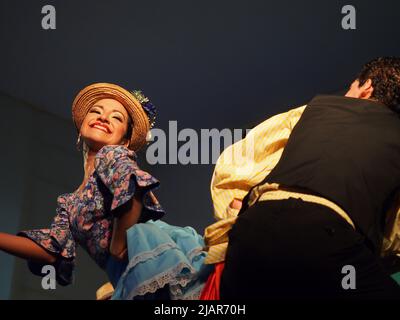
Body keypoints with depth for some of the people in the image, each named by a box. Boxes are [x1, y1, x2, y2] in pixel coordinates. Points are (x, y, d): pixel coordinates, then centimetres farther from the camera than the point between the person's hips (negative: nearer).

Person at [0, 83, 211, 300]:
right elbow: (52, 249, 13)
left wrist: (118, 245, -10)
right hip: (130, 277, 6)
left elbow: (133, 186, -17)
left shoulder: (113, 155, 7)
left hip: (154, 253, -6)